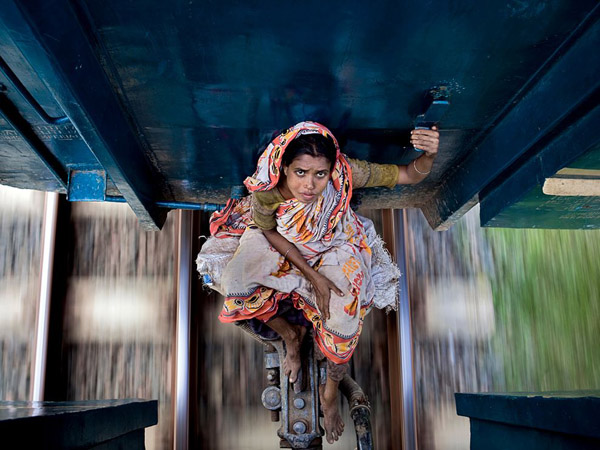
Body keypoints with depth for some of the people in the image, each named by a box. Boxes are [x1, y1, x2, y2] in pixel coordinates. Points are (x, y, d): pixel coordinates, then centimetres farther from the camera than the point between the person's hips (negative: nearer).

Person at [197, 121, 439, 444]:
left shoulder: (346, 173, -35)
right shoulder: (268, 187, -34)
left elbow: (409, 176, -25)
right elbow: (269, 232, -15)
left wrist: (428, 155, -49)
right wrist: (312, 276, -21)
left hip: (334, 245, -1)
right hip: (282, 243, 1)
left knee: (344, 320, -20)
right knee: (234, 284, -19)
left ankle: (330, 393, 12)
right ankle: (291, 334, 11)